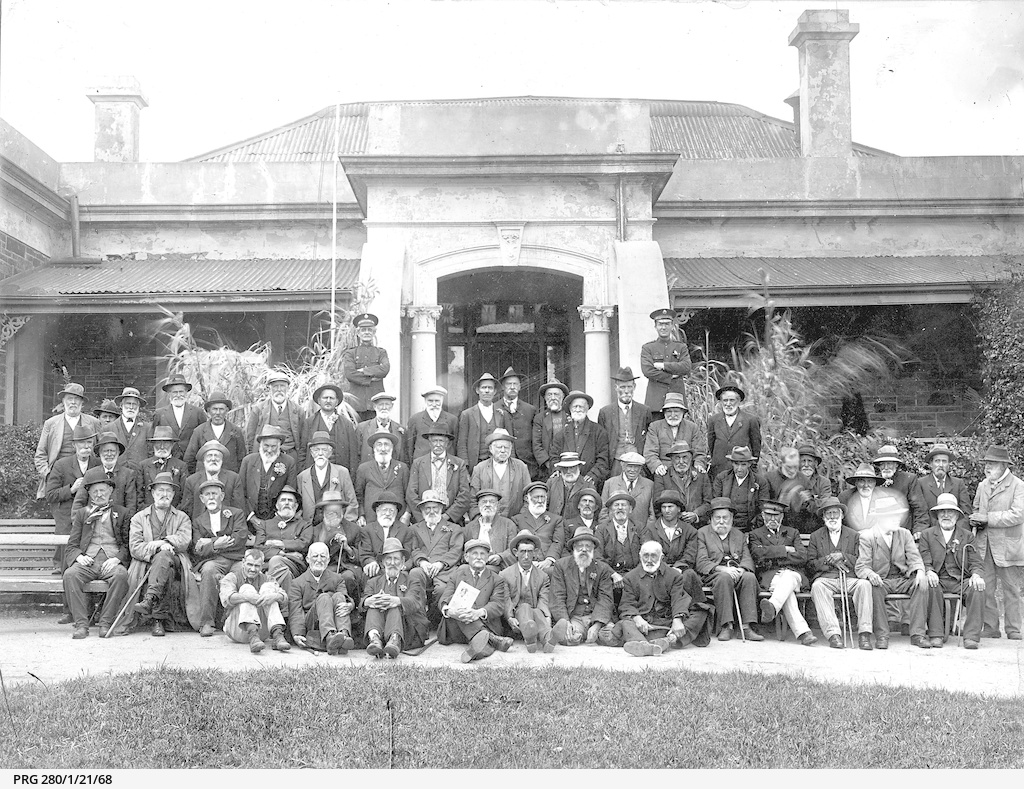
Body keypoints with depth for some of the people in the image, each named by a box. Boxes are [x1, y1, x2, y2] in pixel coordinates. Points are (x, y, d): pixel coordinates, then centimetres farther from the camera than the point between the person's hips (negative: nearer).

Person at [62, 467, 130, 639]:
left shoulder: (121, 513, 18)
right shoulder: (82, 514, 23)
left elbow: (128, 543, 10)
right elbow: (72, 545, 17)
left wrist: (118, 558, -10)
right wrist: (79, 556, -6)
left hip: (112, 562, -1)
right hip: (87, 561, 2)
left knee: (121, 575, -36)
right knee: (70, 575, -31)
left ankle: (106, 622, -30)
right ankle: (81, 624, -30)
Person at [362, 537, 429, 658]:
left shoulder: (413, 581, 16)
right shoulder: (374, 582, 24)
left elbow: (414, 603, -7)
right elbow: (362, 603, 2)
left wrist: (396, 601, -32)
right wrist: (369, 601, -26)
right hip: (379, 630, 1)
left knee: (395, 607, -28)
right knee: (373, 606, -23)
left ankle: (395, 640, -58)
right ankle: (374, 638, -53)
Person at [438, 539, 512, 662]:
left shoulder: (497, 580, 15)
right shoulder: (456, 576, 20)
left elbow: (498, 605, -2)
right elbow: (443, 600, 4)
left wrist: (479, 613, -26)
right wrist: (449, 611, -24)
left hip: (485, 625, -1)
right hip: (455, 631, 1)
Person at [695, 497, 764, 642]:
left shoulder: (740, 535, 24)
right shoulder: (702, 533, 11)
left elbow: (748, 559, 11)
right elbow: (701, 563, -2)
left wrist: (741, 569, -14)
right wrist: (722, 569, -19)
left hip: (737, 572, 3)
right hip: (713, 574, -3)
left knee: (750, 577, -31)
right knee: (725, 578, -38)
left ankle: (746, 626, -35)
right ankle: (726, 626, -37)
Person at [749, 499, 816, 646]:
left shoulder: (792, 533, 24)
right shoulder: (756, 534, 20)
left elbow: (802, 557, 6)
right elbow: (759, 553, -4)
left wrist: (775, 559, -3)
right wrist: (785, 549, -2)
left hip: (792, 573, 1)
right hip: (769, 576, -1)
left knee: (788, 578, -38)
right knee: (787, 590, -36)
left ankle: (772, 606, -65)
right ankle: (802, 631, -53)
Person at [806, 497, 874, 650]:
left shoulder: (854, 535, 17)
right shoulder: (815, 537, 17)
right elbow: (810, 564, 8)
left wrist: (843, 556, -9)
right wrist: (830, 560, -7)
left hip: (849, 579, 0)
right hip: (825, 578, 0)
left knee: (864, 584, -33)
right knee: (817, 586, -36)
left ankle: (864, 633, -34)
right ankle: (833, 633, -42)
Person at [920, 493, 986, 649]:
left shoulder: (967, 536, 17)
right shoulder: (927, 535, 14)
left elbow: (976, 563, 9)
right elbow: (924, 562, 4)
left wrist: (976, 575, -15)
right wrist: (929, 572, -20)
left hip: (961, 581, 1)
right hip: (938, 580, -1)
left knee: (977, 588, -30)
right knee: (931, 587, -36)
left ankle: (971, 636, -28)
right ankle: (936, 635, -31)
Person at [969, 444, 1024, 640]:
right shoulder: (983, 485, 14)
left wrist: (988, 518, -20)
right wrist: (975, 519, 3)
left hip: (1008, 546, -5)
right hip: (984, 546, 5)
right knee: (985, 589, 2)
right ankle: (990, 629, 10)